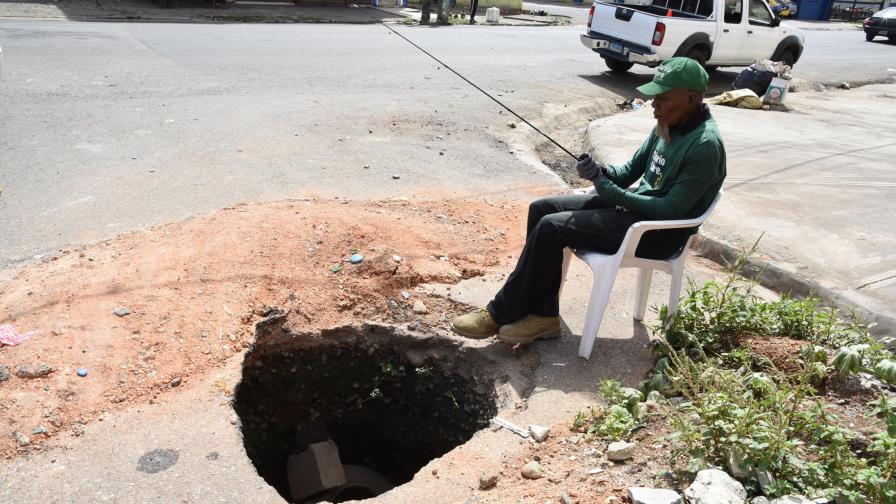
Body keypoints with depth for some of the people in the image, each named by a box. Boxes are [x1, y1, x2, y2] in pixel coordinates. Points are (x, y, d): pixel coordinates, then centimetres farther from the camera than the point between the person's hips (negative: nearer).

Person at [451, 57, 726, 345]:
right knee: (542, 209, -3)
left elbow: (672, 209, -24)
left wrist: (607, 190, -22)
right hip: (636, 206, 9)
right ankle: (544, 315, -4)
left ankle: (501, 314, -6)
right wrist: (600, 172, -11)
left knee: (551, 227, -20)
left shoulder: (705, 146, -22)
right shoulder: (667, 125, 6)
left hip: (659, 232, -9)